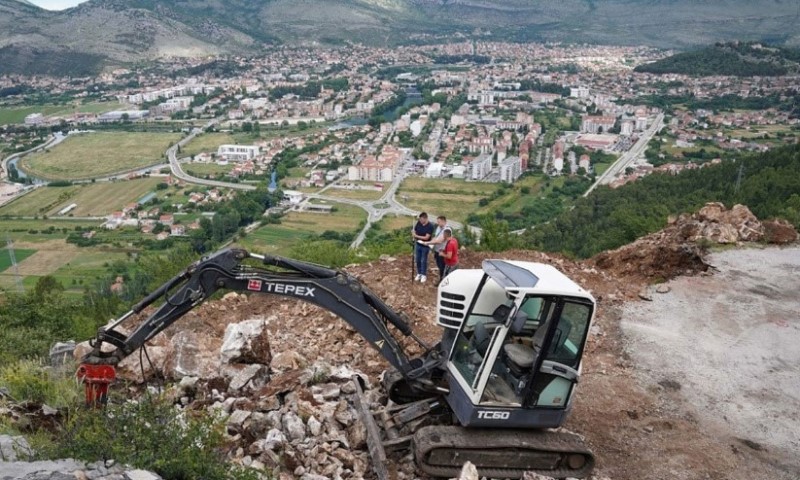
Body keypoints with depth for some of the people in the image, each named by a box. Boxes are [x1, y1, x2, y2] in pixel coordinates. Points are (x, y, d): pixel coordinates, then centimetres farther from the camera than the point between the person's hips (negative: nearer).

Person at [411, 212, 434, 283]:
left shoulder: (430, 226, -20)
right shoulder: (418, 223, -5)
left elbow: (426, 237, -22)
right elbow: (414, 232, 6)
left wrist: (416, 236, -22)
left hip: (425, 246, -5)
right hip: (418, 245, 5)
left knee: (424, 261, 6)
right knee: (417, 260, 14)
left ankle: (424, 275, 22)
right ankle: (419, 274, 31)